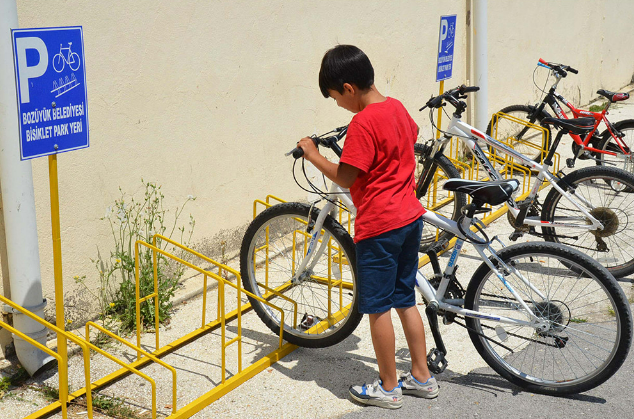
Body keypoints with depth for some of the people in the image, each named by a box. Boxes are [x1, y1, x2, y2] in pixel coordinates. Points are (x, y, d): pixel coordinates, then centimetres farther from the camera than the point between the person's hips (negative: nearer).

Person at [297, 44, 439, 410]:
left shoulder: (363, 123, -19)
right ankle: (422, 377, 26)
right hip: (410, 217, 9)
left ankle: (388, 388, 14)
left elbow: (344, 177, -18)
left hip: (379, 227, -9)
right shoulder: (397, 107, 7)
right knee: (405, 300, 18)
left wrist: (312, 154, -5)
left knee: (378, 307, 4)